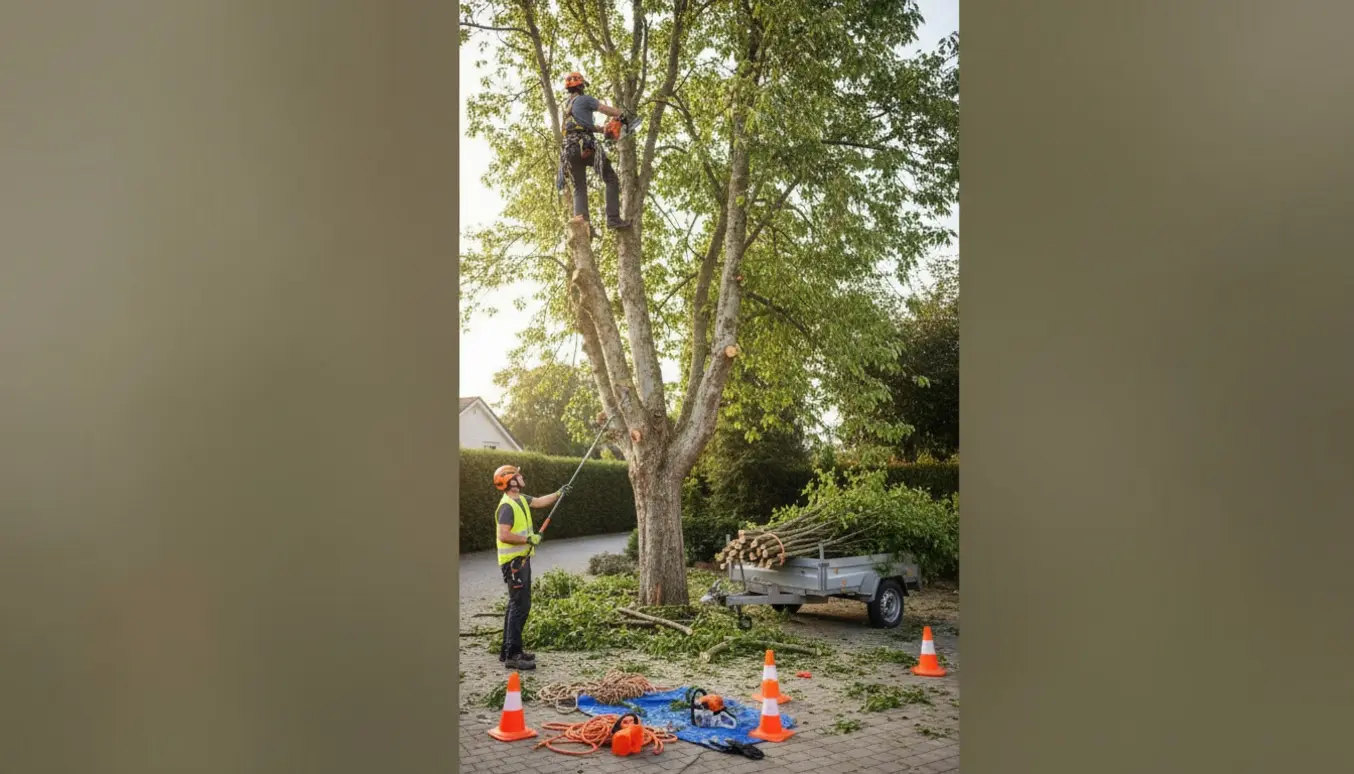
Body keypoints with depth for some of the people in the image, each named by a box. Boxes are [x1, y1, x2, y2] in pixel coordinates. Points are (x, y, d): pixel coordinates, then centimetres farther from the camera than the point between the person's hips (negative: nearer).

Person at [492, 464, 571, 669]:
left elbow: (540, 502, 23)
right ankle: (512, 656, -8)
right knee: (520, 606, -10)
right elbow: (504, 536, -28)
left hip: (521, 560, 10)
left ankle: (508, 650, 25)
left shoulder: (520, 499, 10)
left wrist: (558, 494, 14)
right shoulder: (507, 506, -20)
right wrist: (529, 539, -21)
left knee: (517, 605, 16)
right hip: (513, 562, -10)